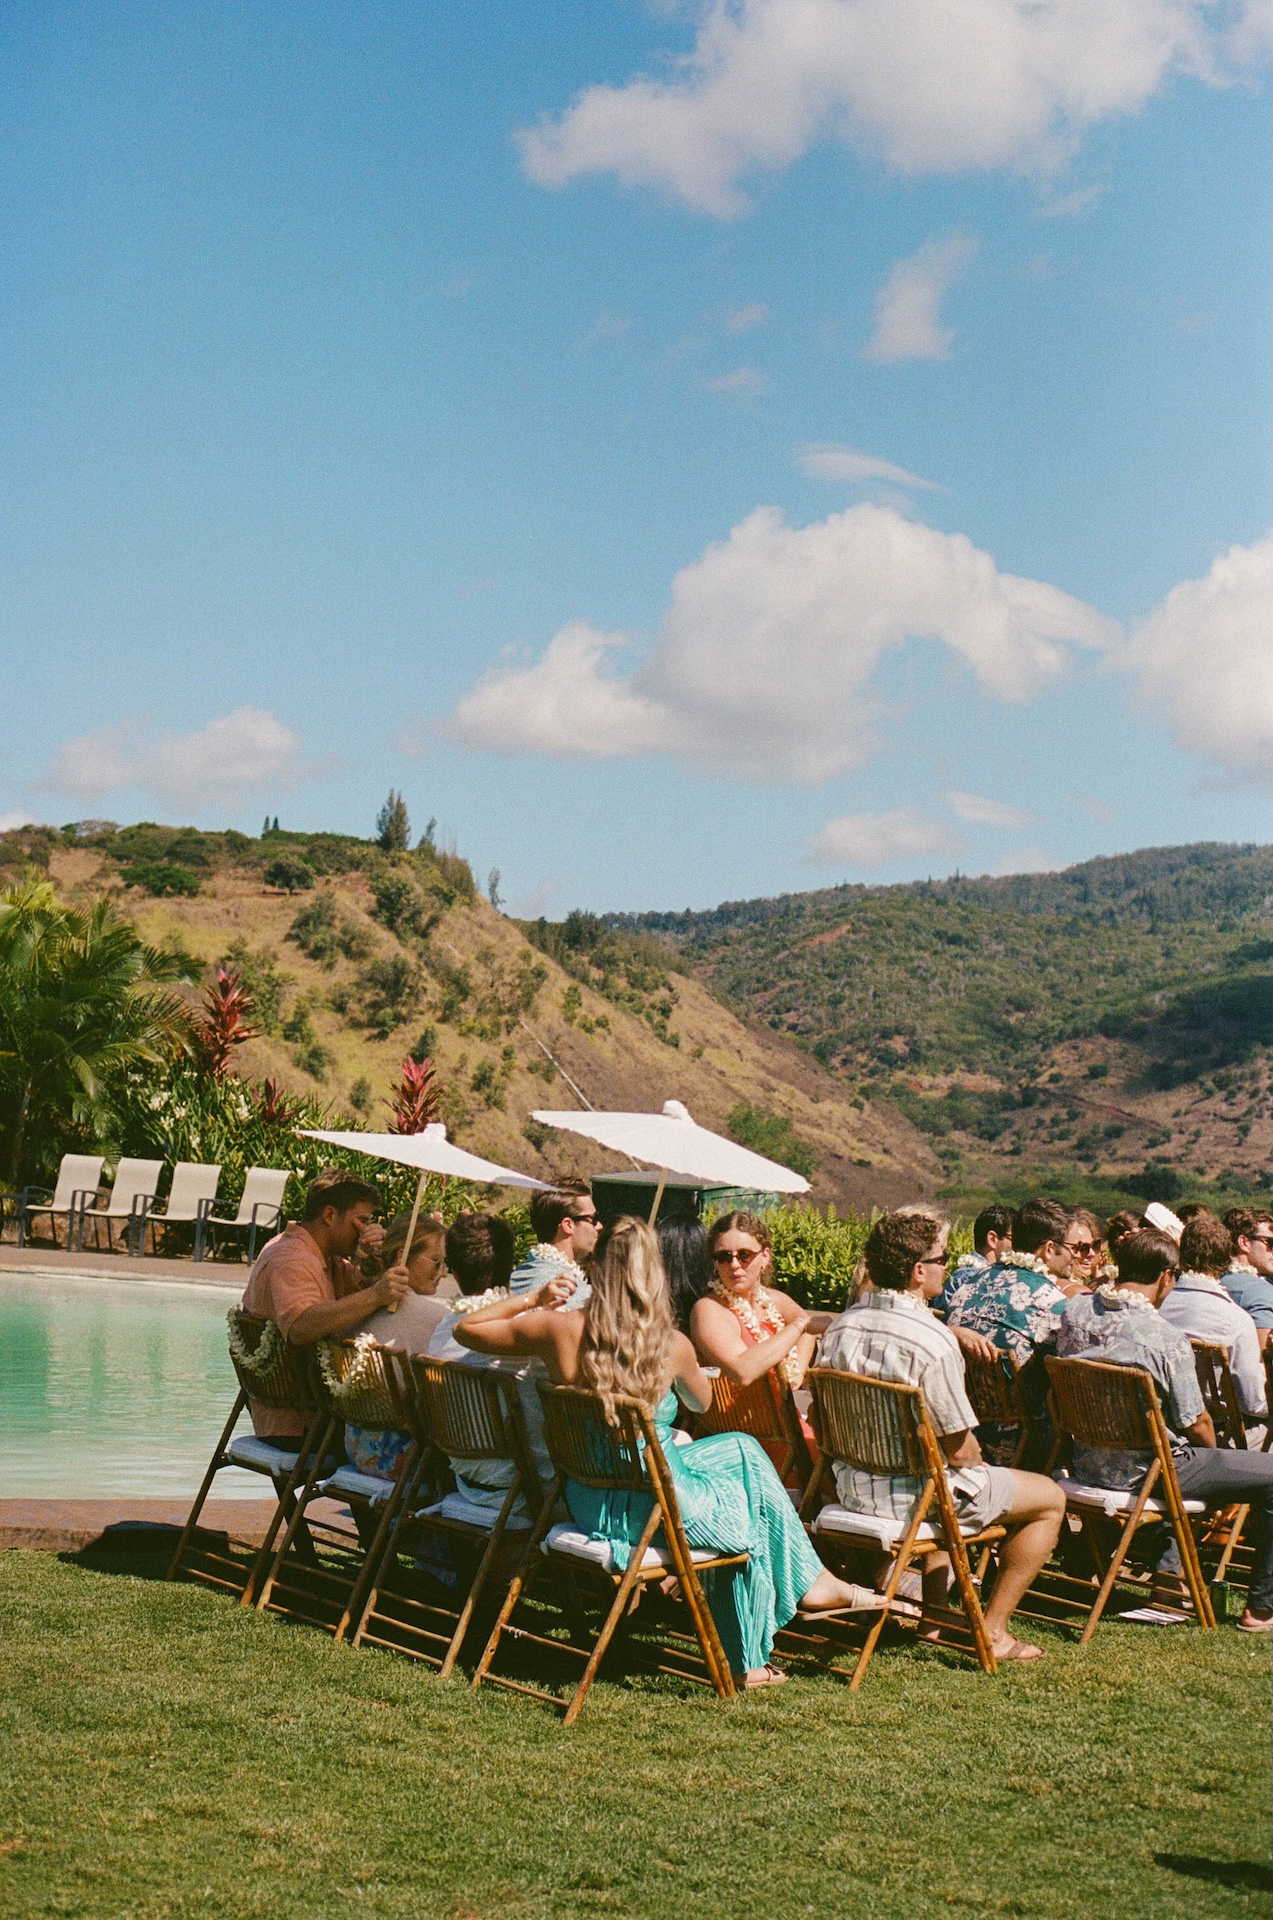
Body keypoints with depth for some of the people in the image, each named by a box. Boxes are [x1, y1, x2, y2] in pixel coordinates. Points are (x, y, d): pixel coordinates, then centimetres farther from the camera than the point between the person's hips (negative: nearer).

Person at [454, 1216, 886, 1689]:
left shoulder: (559, 1330, -13)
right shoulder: (671, 1345, -17)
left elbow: (465, 1329, 1)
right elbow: (702, 1402, 7)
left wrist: (532, 1298, 9)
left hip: (588, 1504, 5)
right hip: (655, 1506, -5)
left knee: (742, 1449, 25)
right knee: (752, 1518, 27)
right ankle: (749, 1663, 39)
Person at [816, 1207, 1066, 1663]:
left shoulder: (839, 1327, -3)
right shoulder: (933, 1340, -25)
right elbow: (960, 1449, -19)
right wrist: (977, 1463, 5)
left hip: (852, 1486, 8)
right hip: (914, 1495, -7)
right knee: (1049, 1498, 11)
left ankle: (933, 1612, 39)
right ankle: (993, 1632, 12)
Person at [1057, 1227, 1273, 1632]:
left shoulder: (1075, 1310, -7)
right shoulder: (1164, 1337, -23)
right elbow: (1195, 1424, -13)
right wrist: (1213, 1454, 10)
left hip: (1089, 1463, 8)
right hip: (1145, 1472, -8)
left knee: (1190, 1457, 37)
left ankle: (1166, 1576, 37)